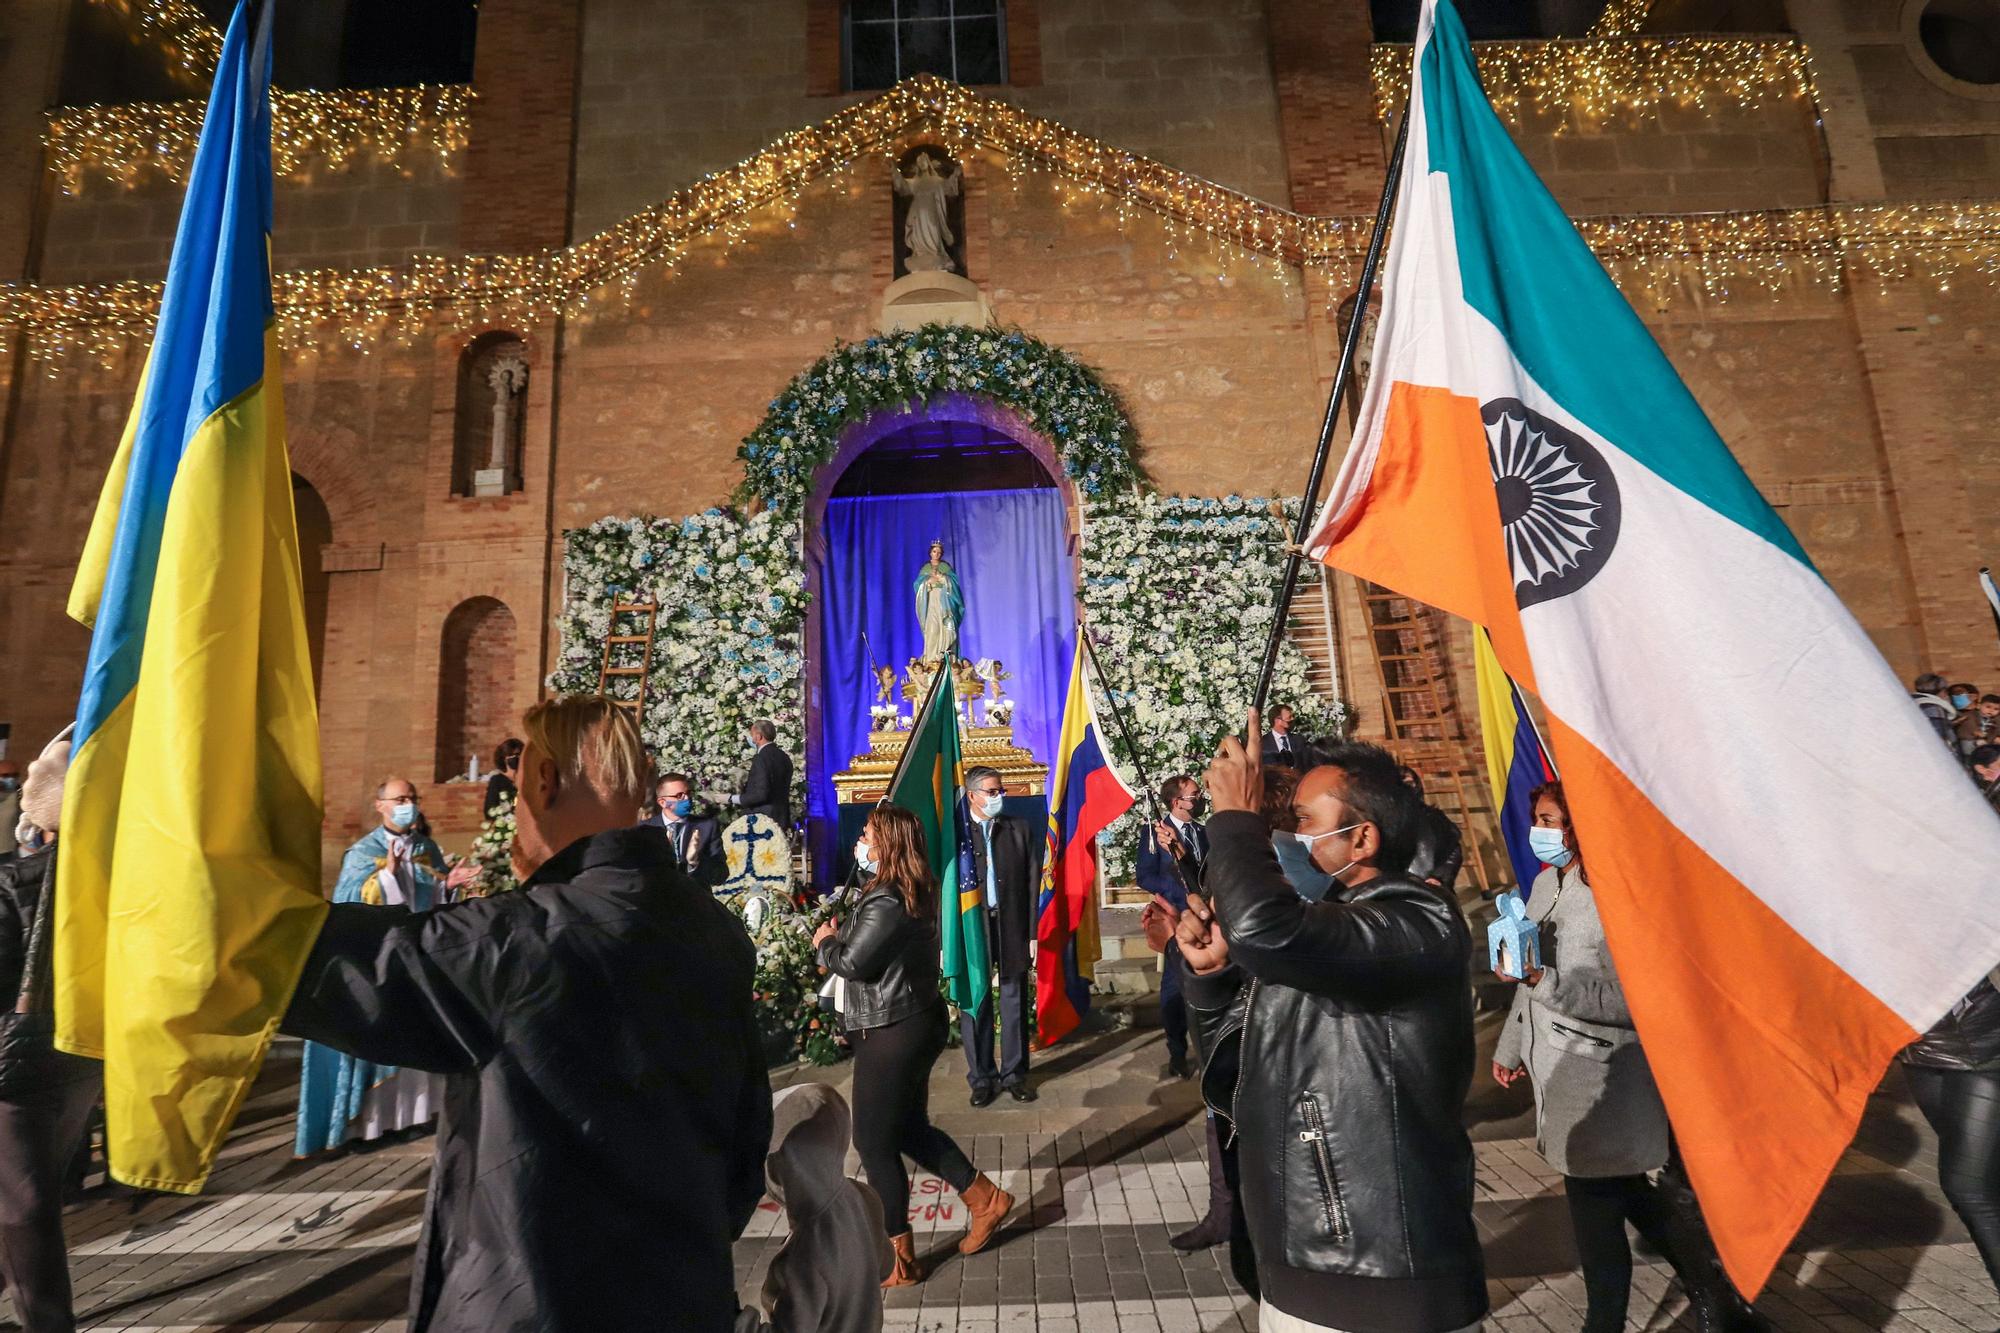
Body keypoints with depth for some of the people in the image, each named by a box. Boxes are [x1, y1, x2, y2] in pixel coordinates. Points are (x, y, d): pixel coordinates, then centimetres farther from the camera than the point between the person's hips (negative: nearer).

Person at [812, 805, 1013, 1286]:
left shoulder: (886, 901, -23)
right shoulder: (915, 892, 8)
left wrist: (825, 942, -5)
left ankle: (897, 1259, 18)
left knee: (874, 1143, 5)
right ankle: (986, 1198, 28)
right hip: (913, 1024, 10)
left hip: (891, 1034, -10)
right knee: (910, 1129, 21)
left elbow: (852, 962, -23)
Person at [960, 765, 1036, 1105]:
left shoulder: (1019, 829, 5)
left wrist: (1032, 932, 0)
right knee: (974, 1004, 8)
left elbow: (1031, 882, 4)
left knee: (1014, 1003, 11)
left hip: (1012, 927, 2)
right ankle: (981, 1077, 22)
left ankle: (1014, 1074, 26)